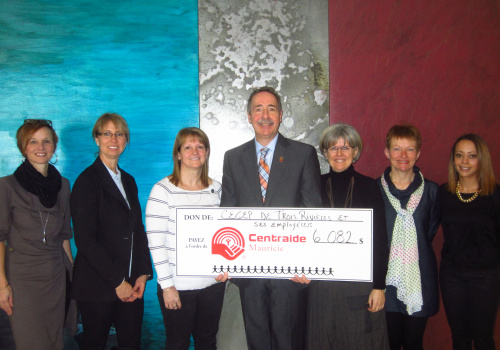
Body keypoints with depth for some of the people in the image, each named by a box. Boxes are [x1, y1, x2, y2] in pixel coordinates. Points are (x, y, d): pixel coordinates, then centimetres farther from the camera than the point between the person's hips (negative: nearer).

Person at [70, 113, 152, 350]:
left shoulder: (128, 181, 14)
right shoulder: (88, 180, -8)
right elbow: (85, 240, -14)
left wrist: (143, 273, 1)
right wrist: (117, 281, -13)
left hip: (131, 285, 6)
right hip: (97, 286, -6)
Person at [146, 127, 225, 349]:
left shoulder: (216, 188, 5)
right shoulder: (163, 190, -9)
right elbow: (155, 242, -11)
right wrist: (167, 285, -13)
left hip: (213, 283, 4)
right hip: (178, 286, -3)